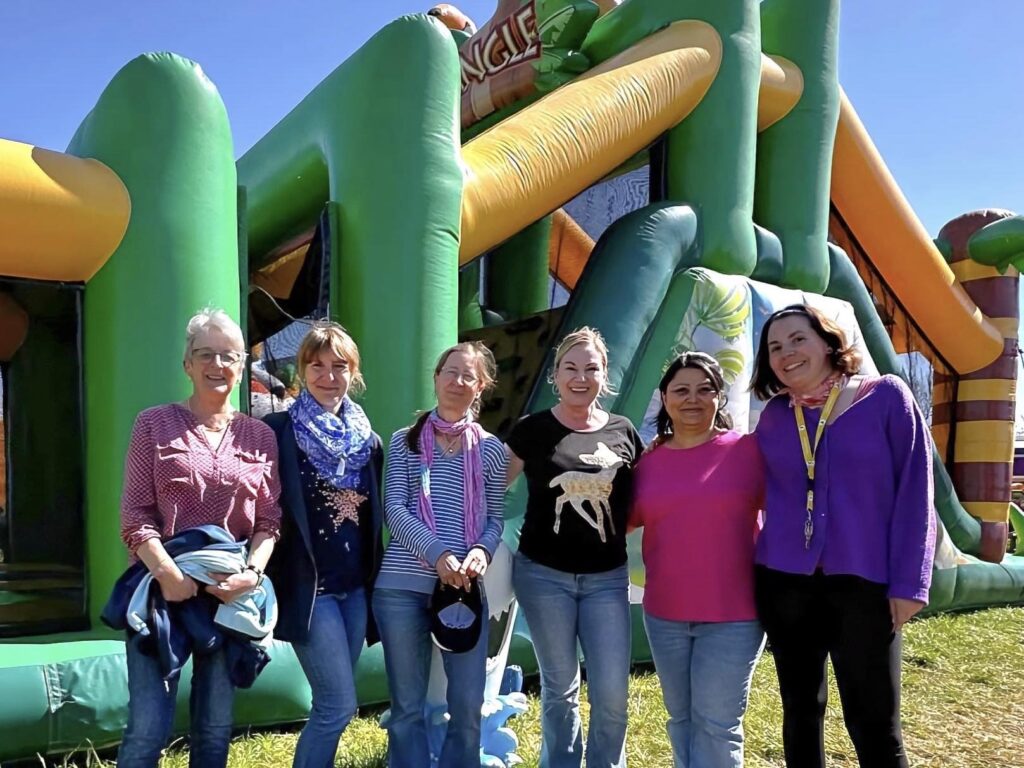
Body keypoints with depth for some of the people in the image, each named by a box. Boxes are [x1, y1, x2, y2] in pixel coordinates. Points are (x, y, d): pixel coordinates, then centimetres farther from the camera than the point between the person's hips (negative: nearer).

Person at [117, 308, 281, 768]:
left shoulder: (260, 436, 7)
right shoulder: (154, 425, 2)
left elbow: (270, 520, 6)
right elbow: (135, 514, -4)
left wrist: (252, 571, -12)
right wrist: (167, 574, -17)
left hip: (231, 592, 3)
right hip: (163, 588, -2)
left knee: (215, 729, 11)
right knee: (148, 730, -5)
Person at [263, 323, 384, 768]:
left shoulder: (367, 439, 9)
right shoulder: (279, 431, -7)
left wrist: (375, 575, 14)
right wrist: (268, 577, -14)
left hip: (355, 586, 6)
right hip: (307, 586, -5)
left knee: (330, 704, 12)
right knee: (340, 704, -6)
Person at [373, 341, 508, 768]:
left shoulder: (491, 449, 7)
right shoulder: (405, 441, 4)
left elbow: (496, 517, 7)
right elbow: (394, 510, -5)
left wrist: (483, 551, -15)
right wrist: (438, 554, -19)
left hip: (466, 588, 1)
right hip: (402, 586, -1)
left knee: (468, 705, 7)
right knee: (407, 706, 10)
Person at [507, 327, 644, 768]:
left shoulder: (623, 433, 2)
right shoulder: (532, 430, -4)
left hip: (607, 578, 2)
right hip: (544, 575, -1)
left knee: (612, 693, 2)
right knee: (560, 688, 12)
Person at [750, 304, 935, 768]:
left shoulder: (886, 396, -3)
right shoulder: (772, 418, 6)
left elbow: (913, 493, -4)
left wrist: (909, 582, -9)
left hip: (864, 583, -3)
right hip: (783, 583, 3)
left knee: (874, 722, 1)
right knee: (801, 710, 14)